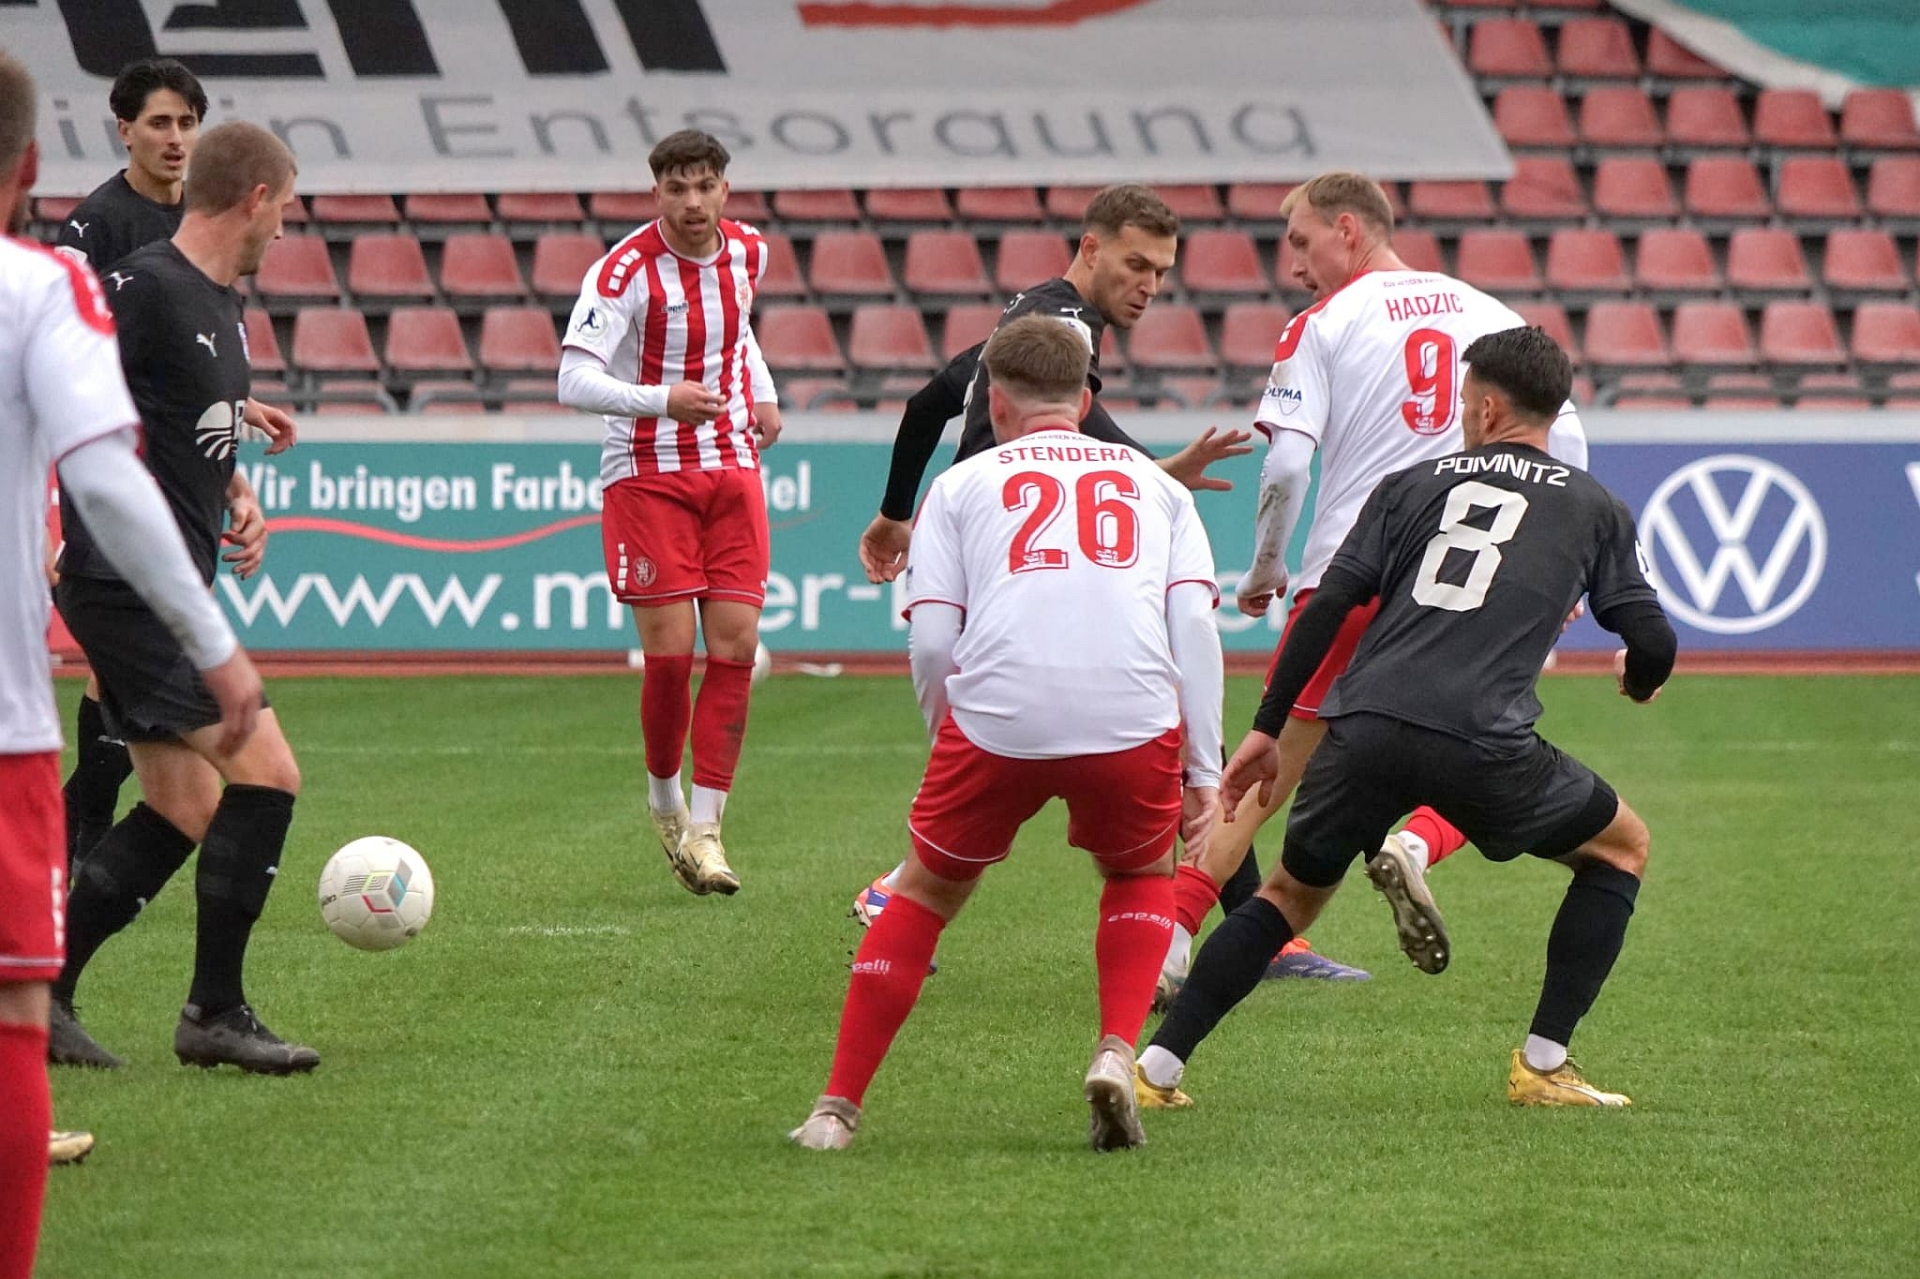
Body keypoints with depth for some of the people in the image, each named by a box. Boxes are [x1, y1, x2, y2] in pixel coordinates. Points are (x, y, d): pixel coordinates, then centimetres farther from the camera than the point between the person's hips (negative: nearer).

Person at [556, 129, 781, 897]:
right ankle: (664, 798, 17)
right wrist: (662, 400, -35)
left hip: (732, 471, 5)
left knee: (735, 646, -4)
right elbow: (573, 380, -22)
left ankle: (702, 827, 2)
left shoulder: (746, 253, 5)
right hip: (648, 478, -5)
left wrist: (764, 395, 12)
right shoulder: (626, 271, -15)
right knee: (670, 651, -10)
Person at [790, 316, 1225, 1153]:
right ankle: (1116, 1054, 5)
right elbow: (1195, 624, 10)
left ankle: (837, 1108, 17)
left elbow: (931, 643, 7)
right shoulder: (1151, 482, 24)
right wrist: (1203, 772, 10)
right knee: (1142, 877, 29)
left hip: (996, 719, -1)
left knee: (926, 892, 20)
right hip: (1135, 723, 1)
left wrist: (948, 737, 23)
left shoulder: (963, 483, 19)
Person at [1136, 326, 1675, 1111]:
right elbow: (1651, 640, 11)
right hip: (1480, 742, -2)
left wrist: (1267, 728, 13)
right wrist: (1641, 679, 37)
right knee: (1622, 848, 22)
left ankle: (1157, 1067, 14)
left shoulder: (1413, 486, 18)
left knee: (1292, 892, 23)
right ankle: (1542, 1067, 15)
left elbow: (1327, 606, 10)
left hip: (1363, 729, 2)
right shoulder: (1594, 508, 15)